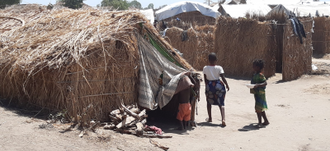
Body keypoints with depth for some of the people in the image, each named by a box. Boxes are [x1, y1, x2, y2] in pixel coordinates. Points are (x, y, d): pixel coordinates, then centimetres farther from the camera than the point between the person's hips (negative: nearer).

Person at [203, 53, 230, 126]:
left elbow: (205, 79, 3)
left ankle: (210, 118, 29)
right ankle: (223, 119, -16)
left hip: (209, 85, 1)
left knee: (209, 102, 21)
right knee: (221, 103, 1)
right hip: (219, 85, -1)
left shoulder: (205, 68, -4)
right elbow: (223, 78, -11)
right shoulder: (219, 68, -8)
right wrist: (227, 85, 3)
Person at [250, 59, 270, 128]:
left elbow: (265, 83, -22)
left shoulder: (260, 75, -16)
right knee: (260, 108, 15)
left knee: (258, 108, -11)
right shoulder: (255, 74, 13)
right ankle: (266, 121, 25)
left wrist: (258, 85, -32)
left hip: (260, 93, -10)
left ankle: (260, 122, -4)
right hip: (256, 93, 10)